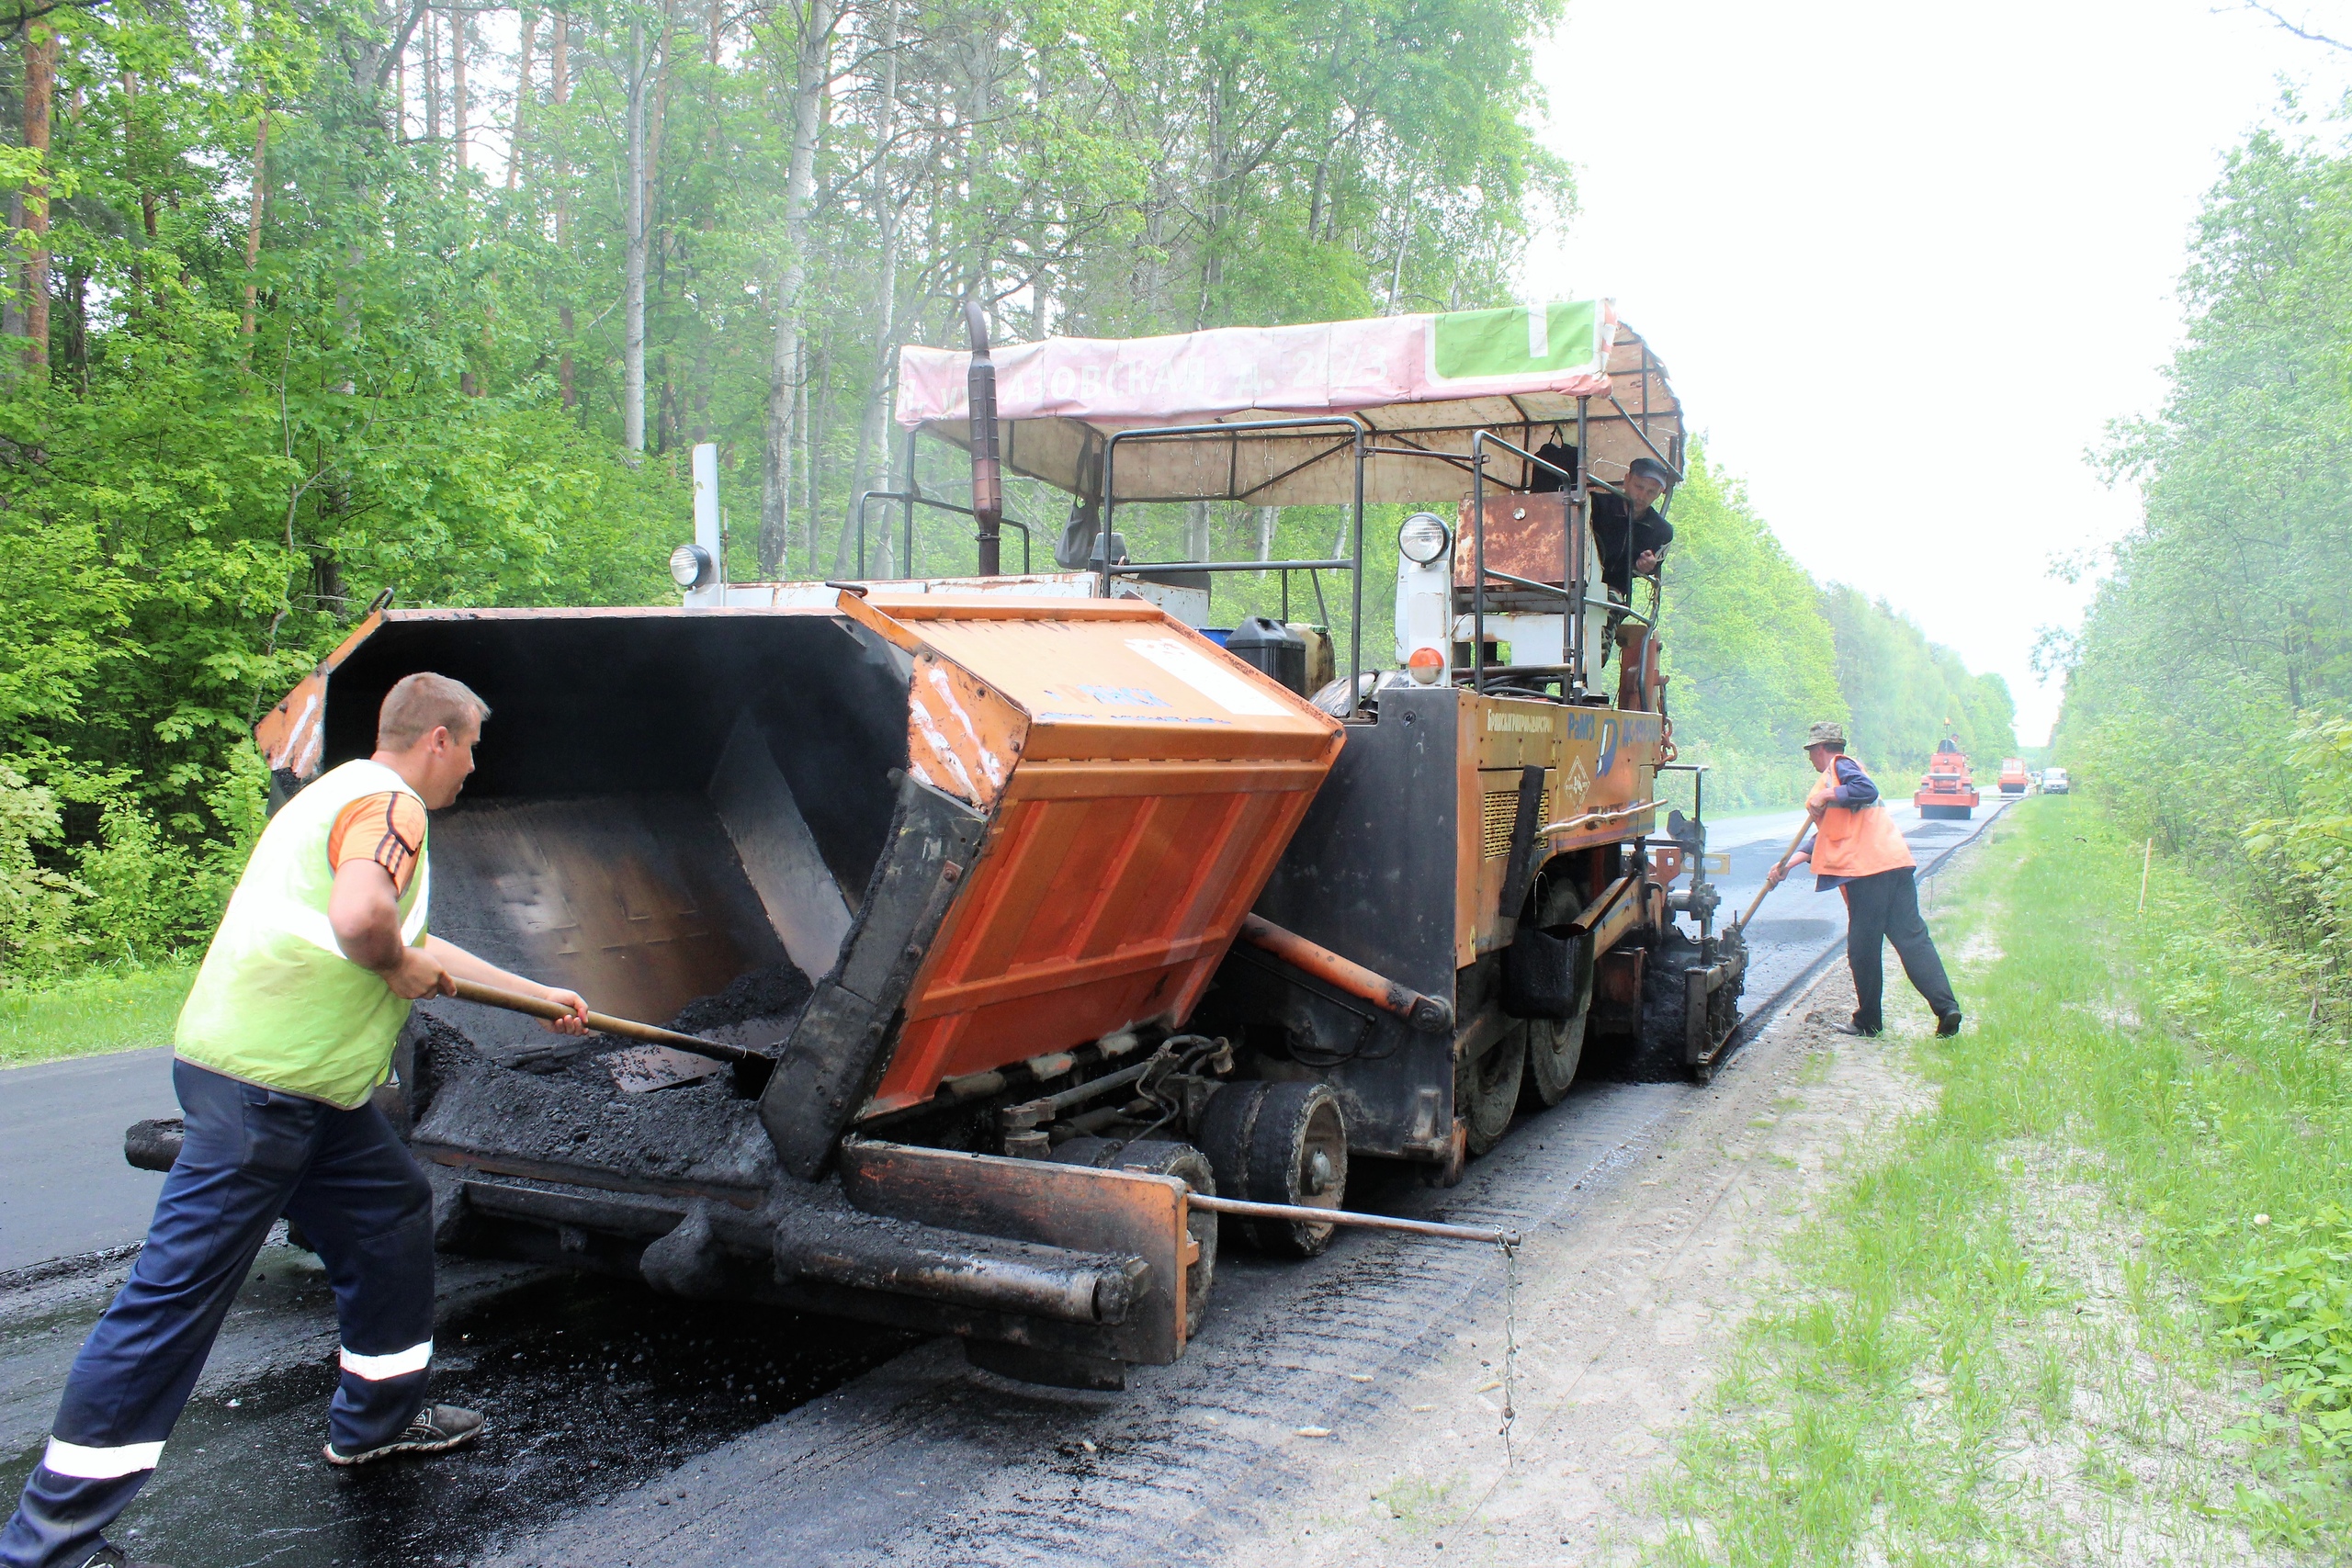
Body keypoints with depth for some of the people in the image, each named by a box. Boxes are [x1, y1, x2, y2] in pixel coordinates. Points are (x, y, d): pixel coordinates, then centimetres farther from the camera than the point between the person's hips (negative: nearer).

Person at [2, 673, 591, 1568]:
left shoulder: (351, 797, 21)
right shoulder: (389, 802, -12)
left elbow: (413, 943, 29)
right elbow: (360, 917, -34)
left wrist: (539, 996, 33)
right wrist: (400, 968, -10)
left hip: (308, 1089, 11)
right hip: (262, 1084, -11)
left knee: (391, 1212, 18)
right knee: (178, 1292, -5)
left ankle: (376, 1418, 33)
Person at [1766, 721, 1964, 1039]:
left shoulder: (1839, 765, 3)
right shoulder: (1835, 777, 31)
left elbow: (1867, 790, -18)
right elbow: (1828, 836, 31)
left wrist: (1825, 796, -8)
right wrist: (1788, 865, 27)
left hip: (1867, 869, -9)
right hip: (1895, 862, 9)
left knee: (1863, 947, 0)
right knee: (1912, 937, 0)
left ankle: (1868, 1021, 7)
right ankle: (1946, 1006, -12)